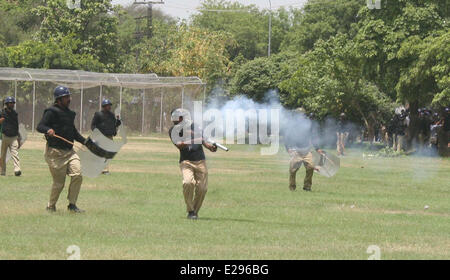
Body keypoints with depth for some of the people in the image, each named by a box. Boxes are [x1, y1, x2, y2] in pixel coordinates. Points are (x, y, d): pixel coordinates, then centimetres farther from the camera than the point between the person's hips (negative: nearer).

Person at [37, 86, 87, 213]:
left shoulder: (69, 112, 18)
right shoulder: (51, 112, -6)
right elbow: (40, 126, -14)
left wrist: (84, 141, 20)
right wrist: (48, 130, -35)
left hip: (69, 152, 7)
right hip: (55, 152, -7)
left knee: (77, 175, -10)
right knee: (59, 183, -5)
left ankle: (72, 205, 1)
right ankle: (51, 206, 16)